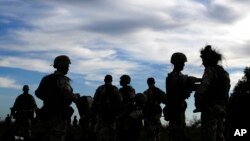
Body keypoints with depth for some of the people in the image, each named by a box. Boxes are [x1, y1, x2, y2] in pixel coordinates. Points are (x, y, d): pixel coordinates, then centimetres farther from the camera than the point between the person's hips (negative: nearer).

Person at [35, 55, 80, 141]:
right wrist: (76, 96, -4)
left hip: (47, 113, 8)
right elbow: (68, 95, -24)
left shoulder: (46, 79, 12)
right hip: (59, 115, -8)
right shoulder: (62, 79, -13)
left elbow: (38, 93, 18)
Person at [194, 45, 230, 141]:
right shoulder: (224, 72, 14)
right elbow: (226, 90, 16)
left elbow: (202, 88, -23)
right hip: (222, 109, 8)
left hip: (210, 109, -8)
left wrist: (197, 104, -12)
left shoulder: (210, 70, -11)